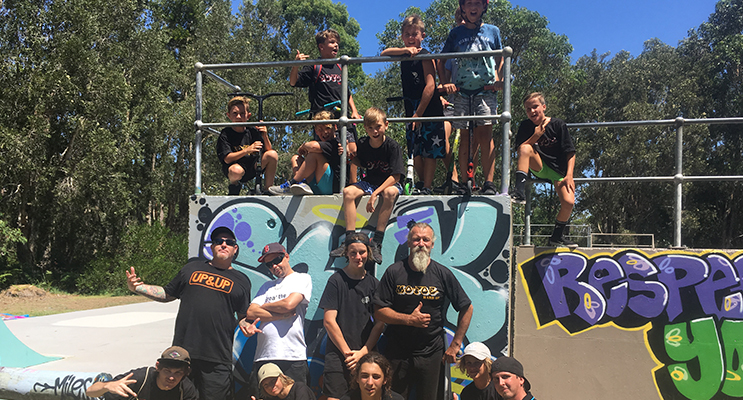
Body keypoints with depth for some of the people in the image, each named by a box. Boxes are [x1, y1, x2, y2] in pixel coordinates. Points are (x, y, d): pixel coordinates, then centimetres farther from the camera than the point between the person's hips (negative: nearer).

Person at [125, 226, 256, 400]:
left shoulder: (241, 280, 14)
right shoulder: (192, 268, 17)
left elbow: (243, 316, 15)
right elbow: (167, 294, 21)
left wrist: (246, 326, -7)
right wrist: (137, 287, 10)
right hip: (182, 353, 1)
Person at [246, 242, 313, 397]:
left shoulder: (302, 279, 8)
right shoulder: (267, 286, 23)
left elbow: (288, 304, -9)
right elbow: (251, 313, 7)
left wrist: (263, 306, 8)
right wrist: (282, 315, -4)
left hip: (293, 357, -4)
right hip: (263, 357, 4)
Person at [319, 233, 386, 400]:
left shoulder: (374, 283, 6)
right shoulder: (337, 280, -3)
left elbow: (380, 323, 4)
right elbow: (329, 321, -7)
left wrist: (363, 352, -6)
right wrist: (348, 353, -7)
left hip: (367, 355, 3)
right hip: (338, 355, -3)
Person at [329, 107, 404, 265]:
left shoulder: (392, 146, -17)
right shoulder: (363, 144, -4)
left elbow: (396, 176, -21)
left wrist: (375, 194, -30)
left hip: (390, 183, -5)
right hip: (370, 181, 5)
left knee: (390, 193, -39)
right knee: (348, 192, -22)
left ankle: (376, 243, -35)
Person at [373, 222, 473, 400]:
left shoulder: (443, 274, -1)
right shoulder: (394, 272, -2)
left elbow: (466, 308, 6)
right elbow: (379, 311, -3)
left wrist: (455, 345, 2)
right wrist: (409, 319, -17)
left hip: (431, 354, 0)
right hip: (397, 352, 0)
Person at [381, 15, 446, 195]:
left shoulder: (425, 57, -11)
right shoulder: (405, 55, 11)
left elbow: (430, 86, -18)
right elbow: (384, 53, 4)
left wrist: (418, 113, -21)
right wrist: (405, 50, -12)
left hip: (429, 110, -7)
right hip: (412, 110, 7)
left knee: (429, 151, -5)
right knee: (416, 151, 7)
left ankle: (427, 188, -3)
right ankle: (423, 184, 18)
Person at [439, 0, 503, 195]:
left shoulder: (492, 31, 12)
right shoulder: (456, 33, 11)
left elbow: (500, 60, 17)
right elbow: (441, 62, 12)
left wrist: (498, 80, -1)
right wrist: (445, 83, -4)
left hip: (486, 90, -1)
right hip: (461, 91, 1)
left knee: (484, 135, -11)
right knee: (465, 137, -1)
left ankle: (489, 182, -10)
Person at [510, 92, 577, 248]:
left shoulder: (558, 124, -9)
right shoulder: (525, 126, -2)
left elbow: (570, 153, -7)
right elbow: (520, 150, -9)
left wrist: (569, 175, -17)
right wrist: (537, 135, -21)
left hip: (558, 170, -1)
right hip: (539, 167, 1)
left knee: (568, 202, -20)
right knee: (526, 148, -29)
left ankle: (557, 236, 6)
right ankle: (519, 192, -38)